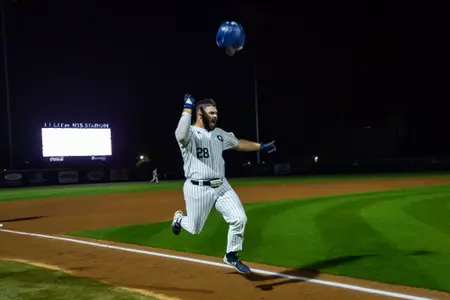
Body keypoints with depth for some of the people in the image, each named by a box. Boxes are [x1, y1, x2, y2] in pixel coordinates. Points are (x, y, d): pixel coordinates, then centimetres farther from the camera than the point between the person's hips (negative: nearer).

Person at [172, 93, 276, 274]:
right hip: (198, 189, -6)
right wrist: (187, 108, -31)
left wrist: (261, 146, 24)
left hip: (221, 186, 6)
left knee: (239, 219, -6)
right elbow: (181, 135, -38)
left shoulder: (220, 134, 10)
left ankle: (231, 256, 16)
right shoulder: (190, 134, -14)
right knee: (194, 229, 6)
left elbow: (238, 144, 24)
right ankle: (179, 218, 43)